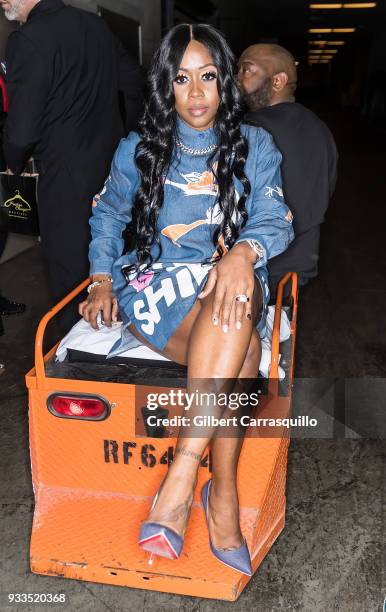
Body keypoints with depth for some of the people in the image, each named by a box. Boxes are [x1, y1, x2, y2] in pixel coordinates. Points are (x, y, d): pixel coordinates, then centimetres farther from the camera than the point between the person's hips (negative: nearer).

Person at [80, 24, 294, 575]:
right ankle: (222, 496, -26)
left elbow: (277, 221, -2)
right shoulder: (138, 150, 11)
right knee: (241, 352, -34)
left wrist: (244, 252, -26)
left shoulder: (254, 146, 9)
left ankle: (180, 478, -36)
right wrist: (102, 278, 6)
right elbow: (107, 215, 22)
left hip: (233, 286, 1)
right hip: (157, 287, -1)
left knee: (235, 308, -40)